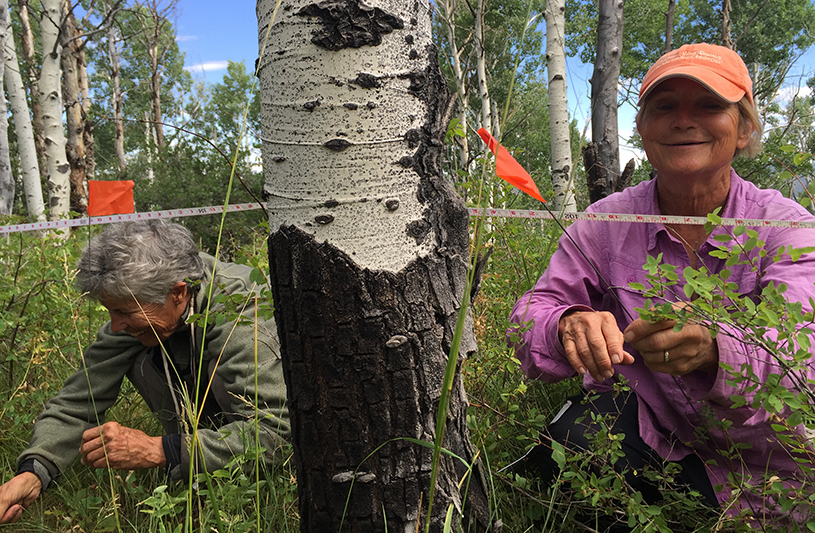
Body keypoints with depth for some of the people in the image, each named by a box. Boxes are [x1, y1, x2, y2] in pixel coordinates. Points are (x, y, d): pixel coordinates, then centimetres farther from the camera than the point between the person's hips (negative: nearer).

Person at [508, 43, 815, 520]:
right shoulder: (606, 223, -6)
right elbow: (534, 310, -9)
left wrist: (715, 349, -49)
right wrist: (569, 327, -35)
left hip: (755, 465, 1)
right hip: (642, 422, 0)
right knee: (569, 444, -28)